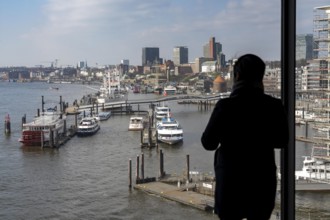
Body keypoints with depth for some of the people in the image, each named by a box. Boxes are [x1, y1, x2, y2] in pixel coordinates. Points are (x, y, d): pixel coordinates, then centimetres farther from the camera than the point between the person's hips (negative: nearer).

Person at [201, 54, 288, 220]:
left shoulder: (225, 106, -14)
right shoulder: (273, 106, -7)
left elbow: (208, 143, -6)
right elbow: (282, 141, 7)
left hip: (231, 178, -2)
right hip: (262, 179, 2)